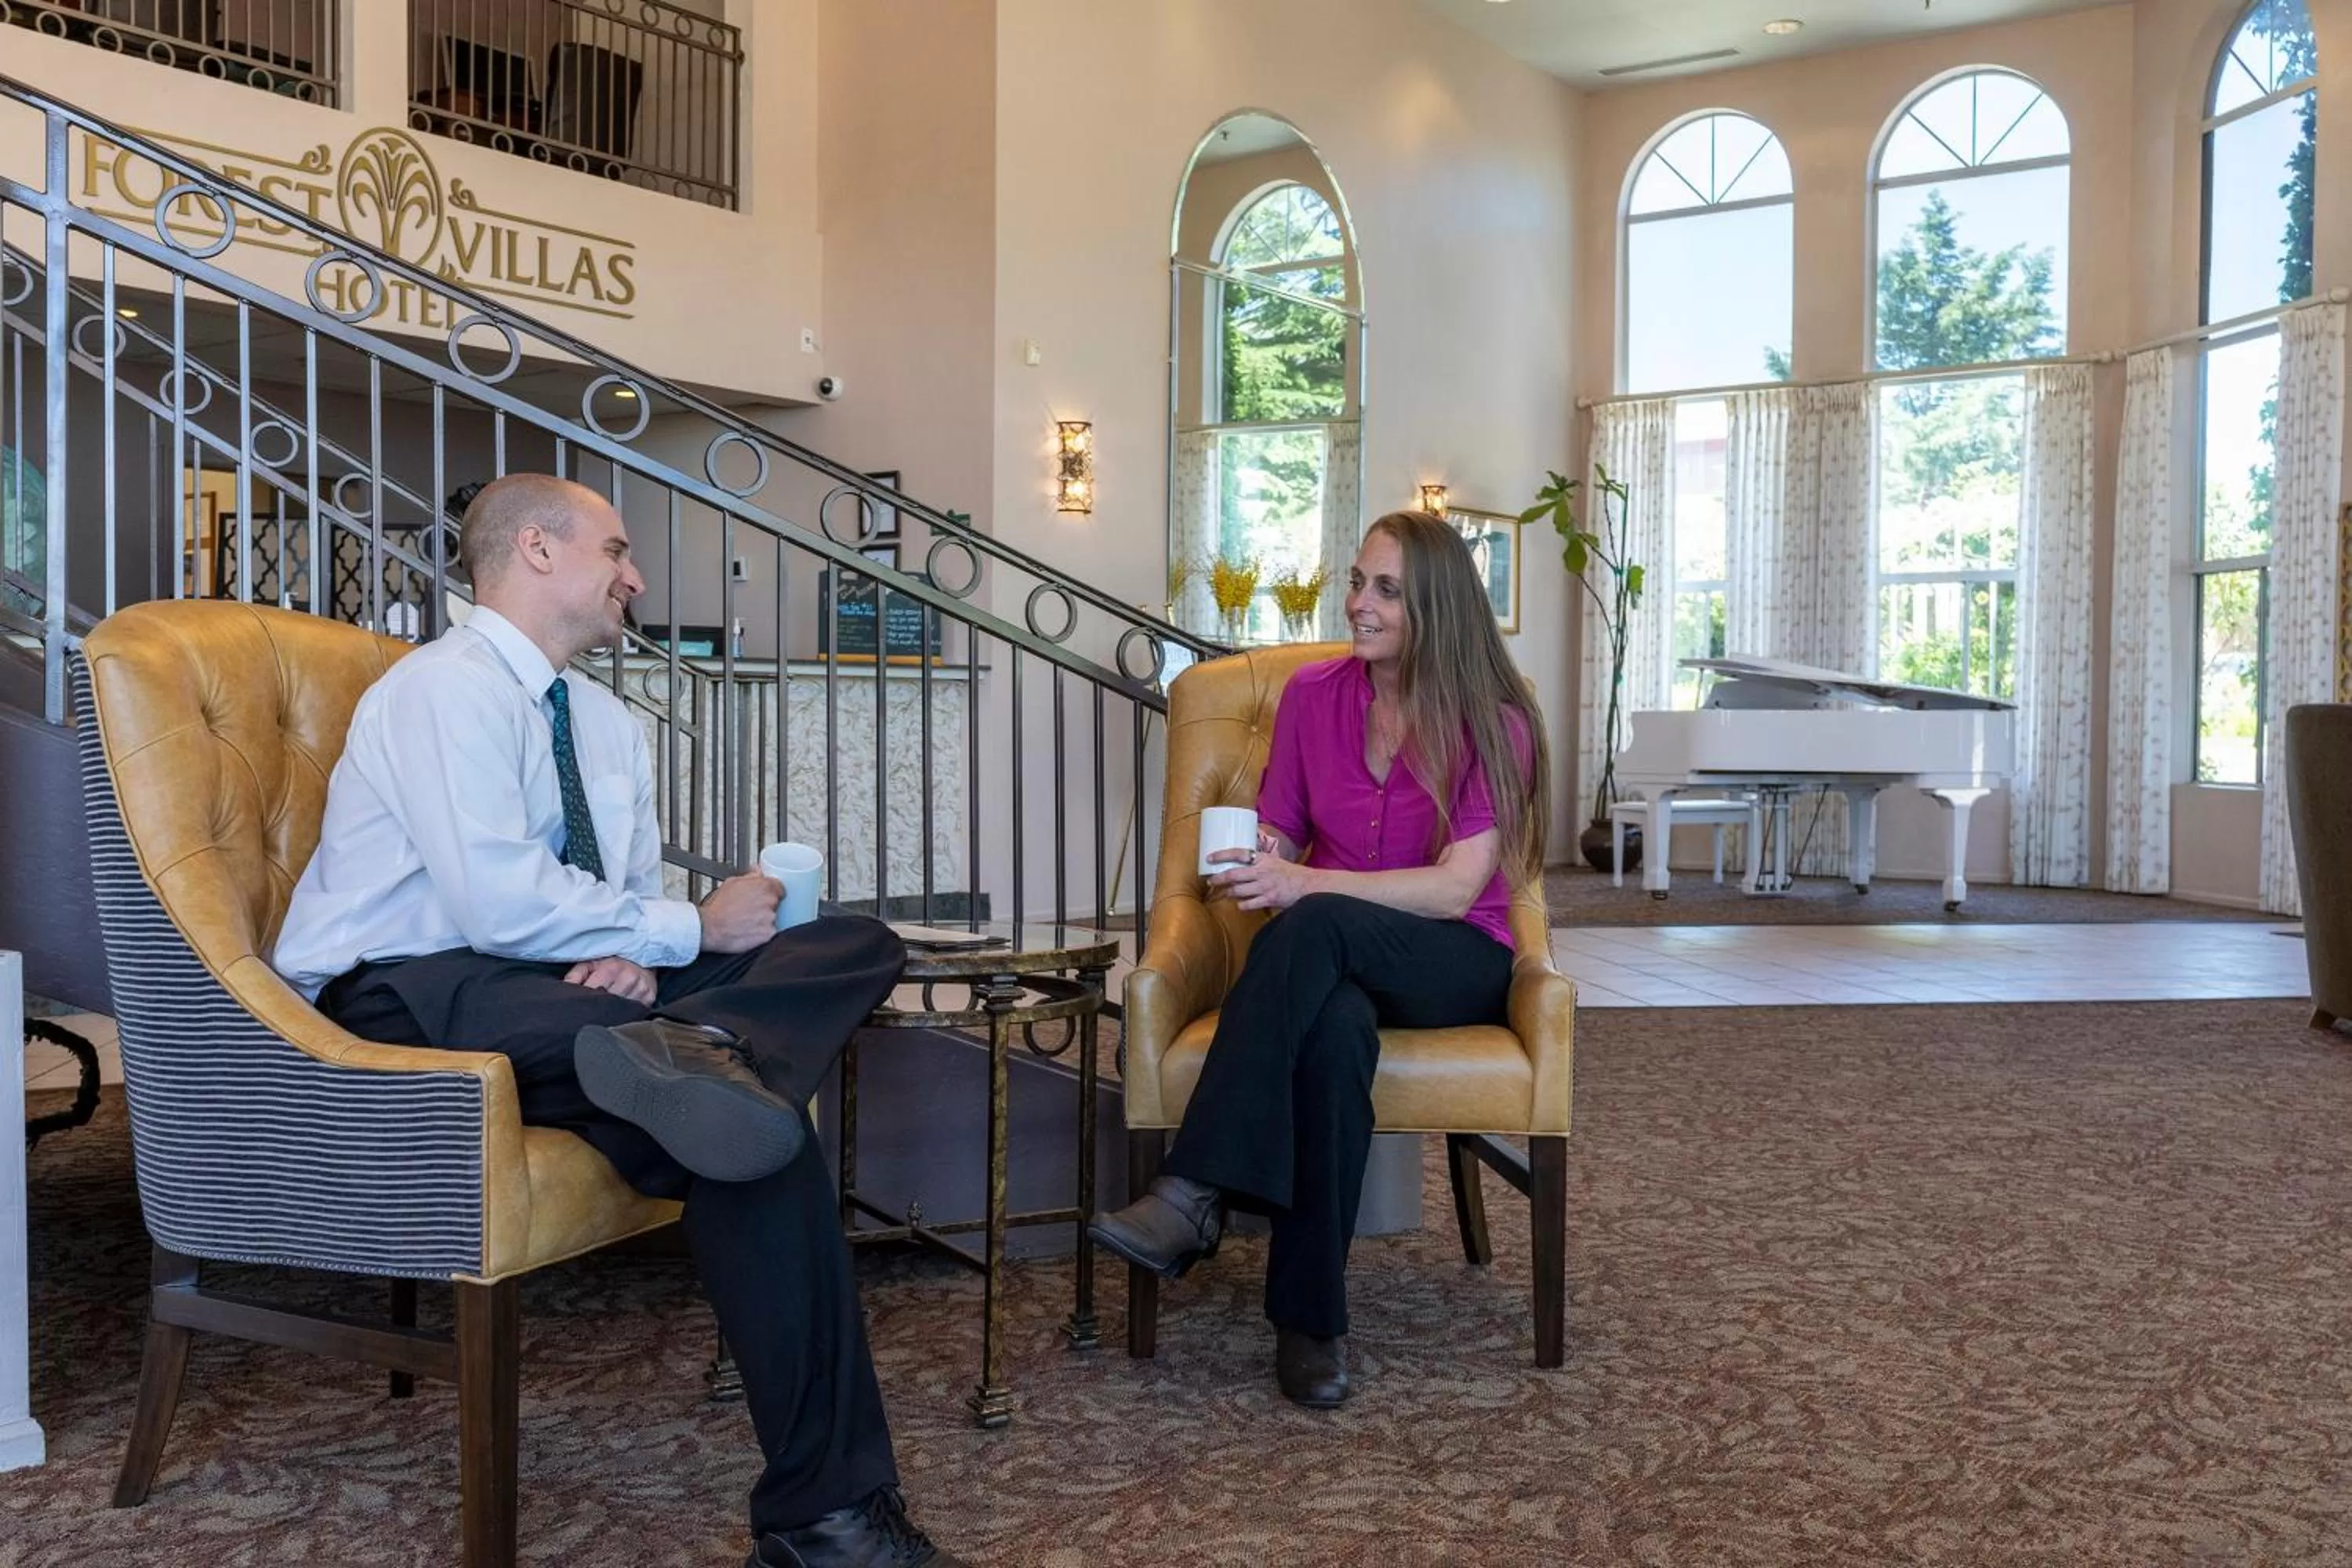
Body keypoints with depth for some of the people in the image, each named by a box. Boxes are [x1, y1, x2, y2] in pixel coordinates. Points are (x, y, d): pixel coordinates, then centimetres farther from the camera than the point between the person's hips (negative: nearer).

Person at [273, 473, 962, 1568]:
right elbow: (501, 903, -22)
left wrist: (632, 955, -14)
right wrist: (687, 931, -13)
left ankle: (692, 1050, -39)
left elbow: (632, 894, 12)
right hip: (408, 998, -8)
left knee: (860, 945, -9)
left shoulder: (609, 725, 18)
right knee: (741, 1119, -32)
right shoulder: (447, 688, -10)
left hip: (553, 982, 9)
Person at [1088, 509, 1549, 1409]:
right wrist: (1254, 867, -15)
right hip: (1331, 962, 2)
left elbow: (1457, 888, -15)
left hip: (1452, 969, -2)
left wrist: (1308, 883, -26)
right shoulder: (1313, 696, 6)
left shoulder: (1493, 723, -6)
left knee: (1315, 927, -37)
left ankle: (1194, 1195, -39)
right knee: (1336, 1030, -38)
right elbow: (1279, 837, 11)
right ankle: (1311, 1318, -31)